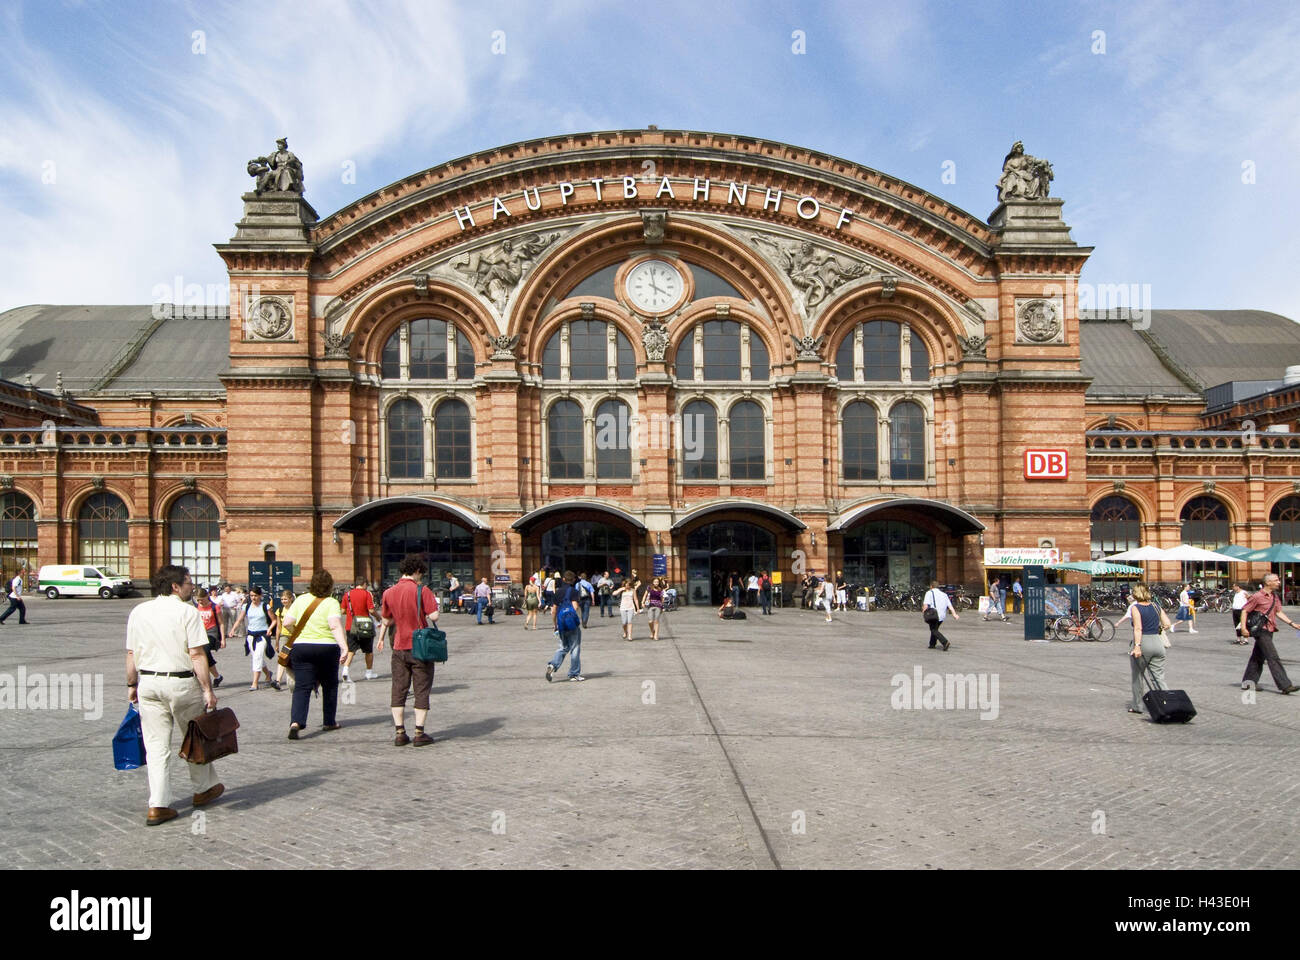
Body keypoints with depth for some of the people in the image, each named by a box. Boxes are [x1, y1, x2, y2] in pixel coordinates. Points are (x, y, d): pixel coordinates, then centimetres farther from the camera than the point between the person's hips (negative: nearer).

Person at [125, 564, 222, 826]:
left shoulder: (139, 612, 5)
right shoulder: (187, 611, -10)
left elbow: (131, 653, 8)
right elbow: (197, 655, -14)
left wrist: (132, 684, 19)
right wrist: (208, 689, -10)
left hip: (148, 682, 4)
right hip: (182, 682, -4)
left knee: (156, 745, 8)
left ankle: (158, 805, 5)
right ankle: (203, 789, 30)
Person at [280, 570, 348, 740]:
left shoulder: (301, 600, 4)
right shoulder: (331, 603, -8)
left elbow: (287, 623, 3)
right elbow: (335, 626, -21)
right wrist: (344, 647, -25)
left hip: (301, 648, 2)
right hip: (327, 648, -2)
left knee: (302, 687, 1)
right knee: (329, 685, 15)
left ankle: (295, 722, -18)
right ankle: (330, 722, 25)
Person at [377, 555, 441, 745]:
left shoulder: (389, 592, 3)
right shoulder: (422, 590, -12)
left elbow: (386, 620, 13)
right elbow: (434, 616, -19)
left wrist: (381, 638, 31)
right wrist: (424, 613, 3)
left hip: (399, 648, 4)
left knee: (398, 690, 10)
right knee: (421, 690, 4)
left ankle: (399, 733, 12)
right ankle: (419, 733, 6)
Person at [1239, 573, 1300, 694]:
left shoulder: (1274, 596, 13)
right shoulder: (1258, 597, -11)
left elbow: (1278, 612, 18)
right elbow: (1245, 610, -9)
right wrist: (1243, 628, -16)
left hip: (1269, 631, 9)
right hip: (1261, 631, -9)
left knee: (1258, 657, 12)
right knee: (1273, 658, -11)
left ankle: (1248, 682, 18)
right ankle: (1285, 685, -12)